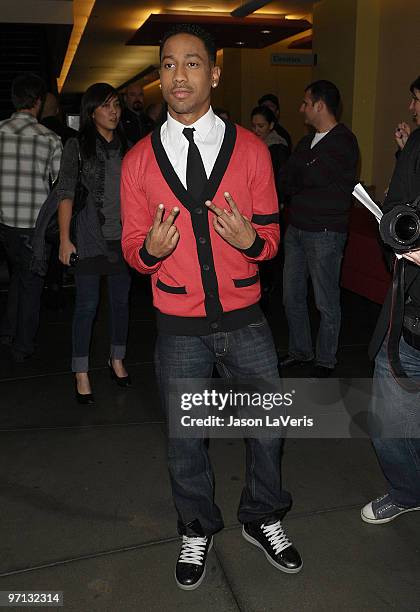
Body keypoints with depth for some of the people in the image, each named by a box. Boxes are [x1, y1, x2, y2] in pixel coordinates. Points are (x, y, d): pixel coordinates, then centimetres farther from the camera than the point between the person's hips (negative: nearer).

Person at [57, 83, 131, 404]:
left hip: (124, 235, 4)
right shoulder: (77, 146, -3)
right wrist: (65, 239, -9)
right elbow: (65, 194, -4)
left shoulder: (126, 145, 7)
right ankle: (82, 374, 11)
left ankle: (117, 360, 29)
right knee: (87, 305, -1)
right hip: (91, 236, -3)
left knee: (121, 301, 11)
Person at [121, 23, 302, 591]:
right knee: (185, 438, 15)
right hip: (180, 327, 0)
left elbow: (270, 236, 2)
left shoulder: (250, 149, -2)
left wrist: (249, 239, -21)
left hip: (245, 320, 1)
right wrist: (150, 248, -20)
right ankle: (197, 531, 43)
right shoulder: (139, 160, -1)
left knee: (268, 426, 13)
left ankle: (262, 518, 42)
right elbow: (133, 250, 3)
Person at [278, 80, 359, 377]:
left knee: (327, 303, 4)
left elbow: (312, 177, -18)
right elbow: (286, 182, 10)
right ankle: (300, 351, 31)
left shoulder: (343, 142, -10)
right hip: (297, 229, 8)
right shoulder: (307, 141, 16)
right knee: (292, 297, 14)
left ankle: (326, 361, 19)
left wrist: (296, 182, -1)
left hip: (325, 233, -8)